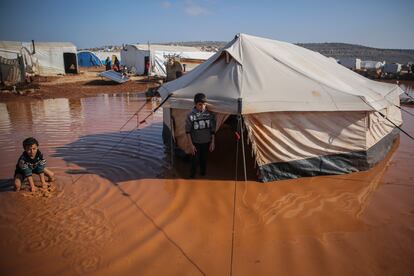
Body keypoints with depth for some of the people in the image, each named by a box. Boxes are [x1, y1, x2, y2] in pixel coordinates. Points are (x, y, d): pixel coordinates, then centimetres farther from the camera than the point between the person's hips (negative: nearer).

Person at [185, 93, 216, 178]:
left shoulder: (210, 113, -10)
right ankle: (192, 177, 25)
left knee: (204, 159, 18)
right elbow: (188, 131, -10)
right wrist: (191, 144, -11)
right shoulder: (191, 115, -17)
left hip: (206, 142, 3)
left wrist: (212, 142, 0)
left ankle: (203, 175, 40)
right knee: (195, 160, 5)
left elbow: (213, 129, -1)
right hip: (196, 142, -2)